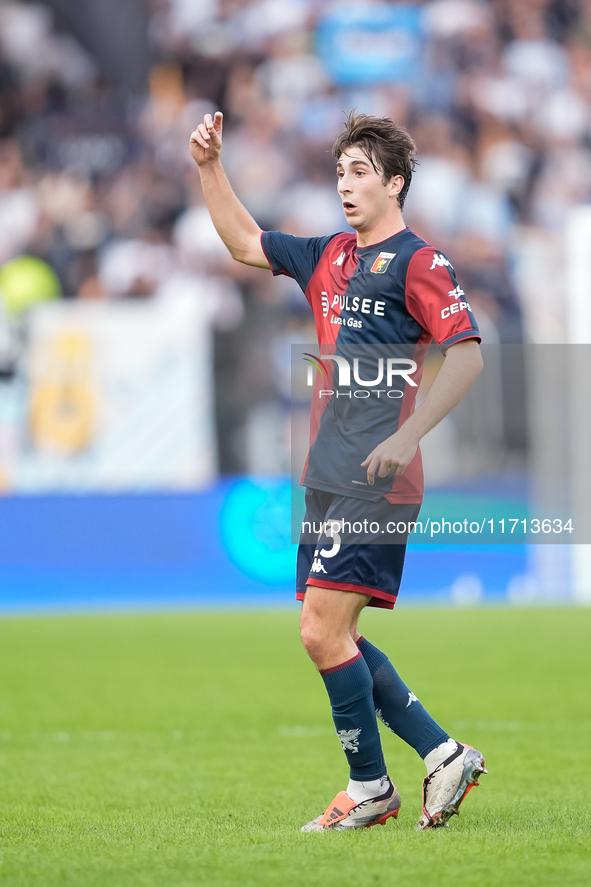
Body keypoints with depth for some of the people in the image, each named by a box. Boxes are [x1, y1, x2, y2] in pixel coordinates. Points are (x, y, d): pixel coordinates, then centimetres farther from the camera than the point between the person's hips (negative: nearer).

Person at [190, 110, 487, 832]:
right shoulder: (329, 258, 16)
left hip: (376, 483, -8)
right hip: (326, 480, 8)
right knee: (333, 638, 7)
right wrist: (209, 167, 16)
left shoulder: (417, 263, -7)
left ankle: (369, 787, 2)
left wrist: (408, 436, -22)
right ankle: (444, 756, 15)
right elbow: (245, 243, 27)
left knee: (323, 632, -12)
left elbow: (468, 354, -15)